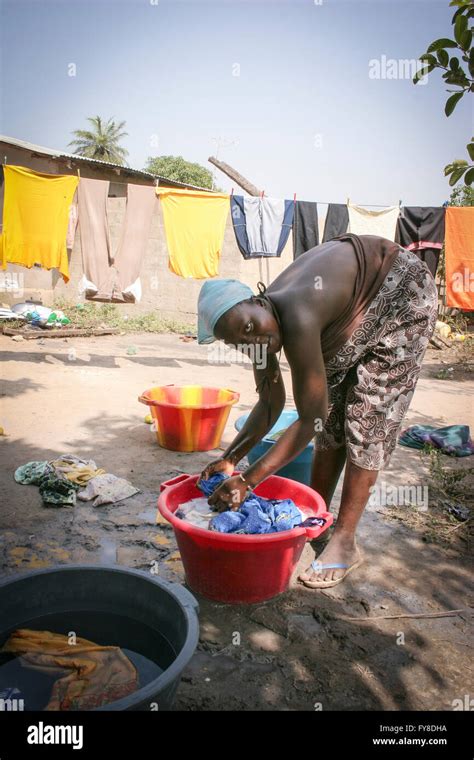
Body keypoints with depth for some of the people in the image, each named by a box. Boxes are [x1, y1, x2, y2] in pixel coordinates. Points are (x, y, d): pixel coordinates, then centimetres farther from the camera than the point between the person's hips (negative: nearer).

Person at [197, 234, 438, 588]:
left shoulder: (297, 321, -40)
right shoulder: (258, 321, -15)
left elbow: (310, 419, -33)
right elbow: (271, 403, -5)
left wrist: (248, 480, -32)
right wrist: (230, 458, -13)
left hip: (404, 293, -7)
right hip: (358, 303, 8)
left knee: (368, 416, -11)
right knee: (333, 413, 6)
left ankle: (345, 543, -2)